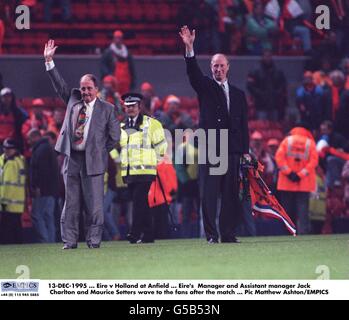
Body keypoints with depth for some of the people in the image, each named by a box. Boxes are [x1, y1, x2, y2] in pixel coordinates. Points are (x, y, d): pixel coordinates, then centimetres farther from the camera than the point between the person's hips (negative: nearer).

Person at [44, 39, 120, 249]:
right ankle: (70, 241, 7)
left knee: (94, 204, -4)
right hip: (72, 159, 4)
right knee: (71, 203, 5)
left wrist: (101, 152, 2)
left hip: (93, 161, -4)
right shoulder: (73, 101, 13)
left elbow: (115, 135, 4)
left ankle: (94, 240, 1)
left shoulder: (106, 109, 3)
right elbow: (59, 84, 13)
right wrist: (49, 60, 7)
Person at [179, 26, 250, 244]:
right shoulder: (205, 87, 10)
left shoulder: (238, 95, 18)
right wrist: (189, 48, -26)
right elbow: (194, 73, -10)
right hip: (209, 149, -3)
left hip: (232, 150, 3)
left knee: (231, 194, 2)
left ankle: (228, 234, 7)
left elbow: (244, 125, 16)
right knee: (209, 193, -7)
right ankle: (212, 235, -7)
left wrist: (246, 151, 8)